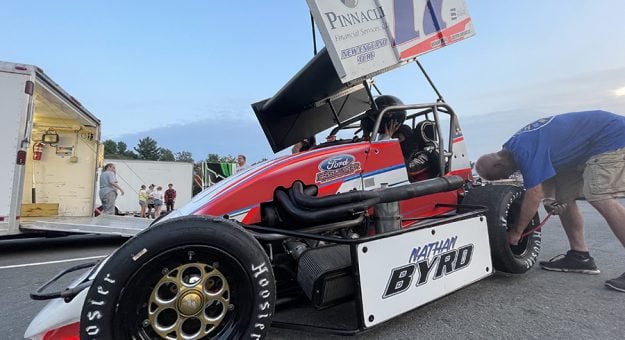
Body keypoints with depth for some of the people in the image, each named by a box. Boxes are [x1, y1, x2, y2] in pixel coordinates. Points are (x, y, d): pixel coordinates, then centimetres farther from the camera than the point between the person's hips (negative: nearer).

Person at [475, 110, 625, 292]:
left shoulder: (525, 150, -31)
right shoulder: (515, 146, -1)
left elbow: (534, 195, -28)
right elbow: (548, 168, 8)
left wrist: (516, 231, -18)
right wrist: (550, 198, -11)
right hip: (588, 147, 10)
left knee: (600, 197, -25)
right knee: (563, 197, 4)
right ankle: (580, 256, 10)